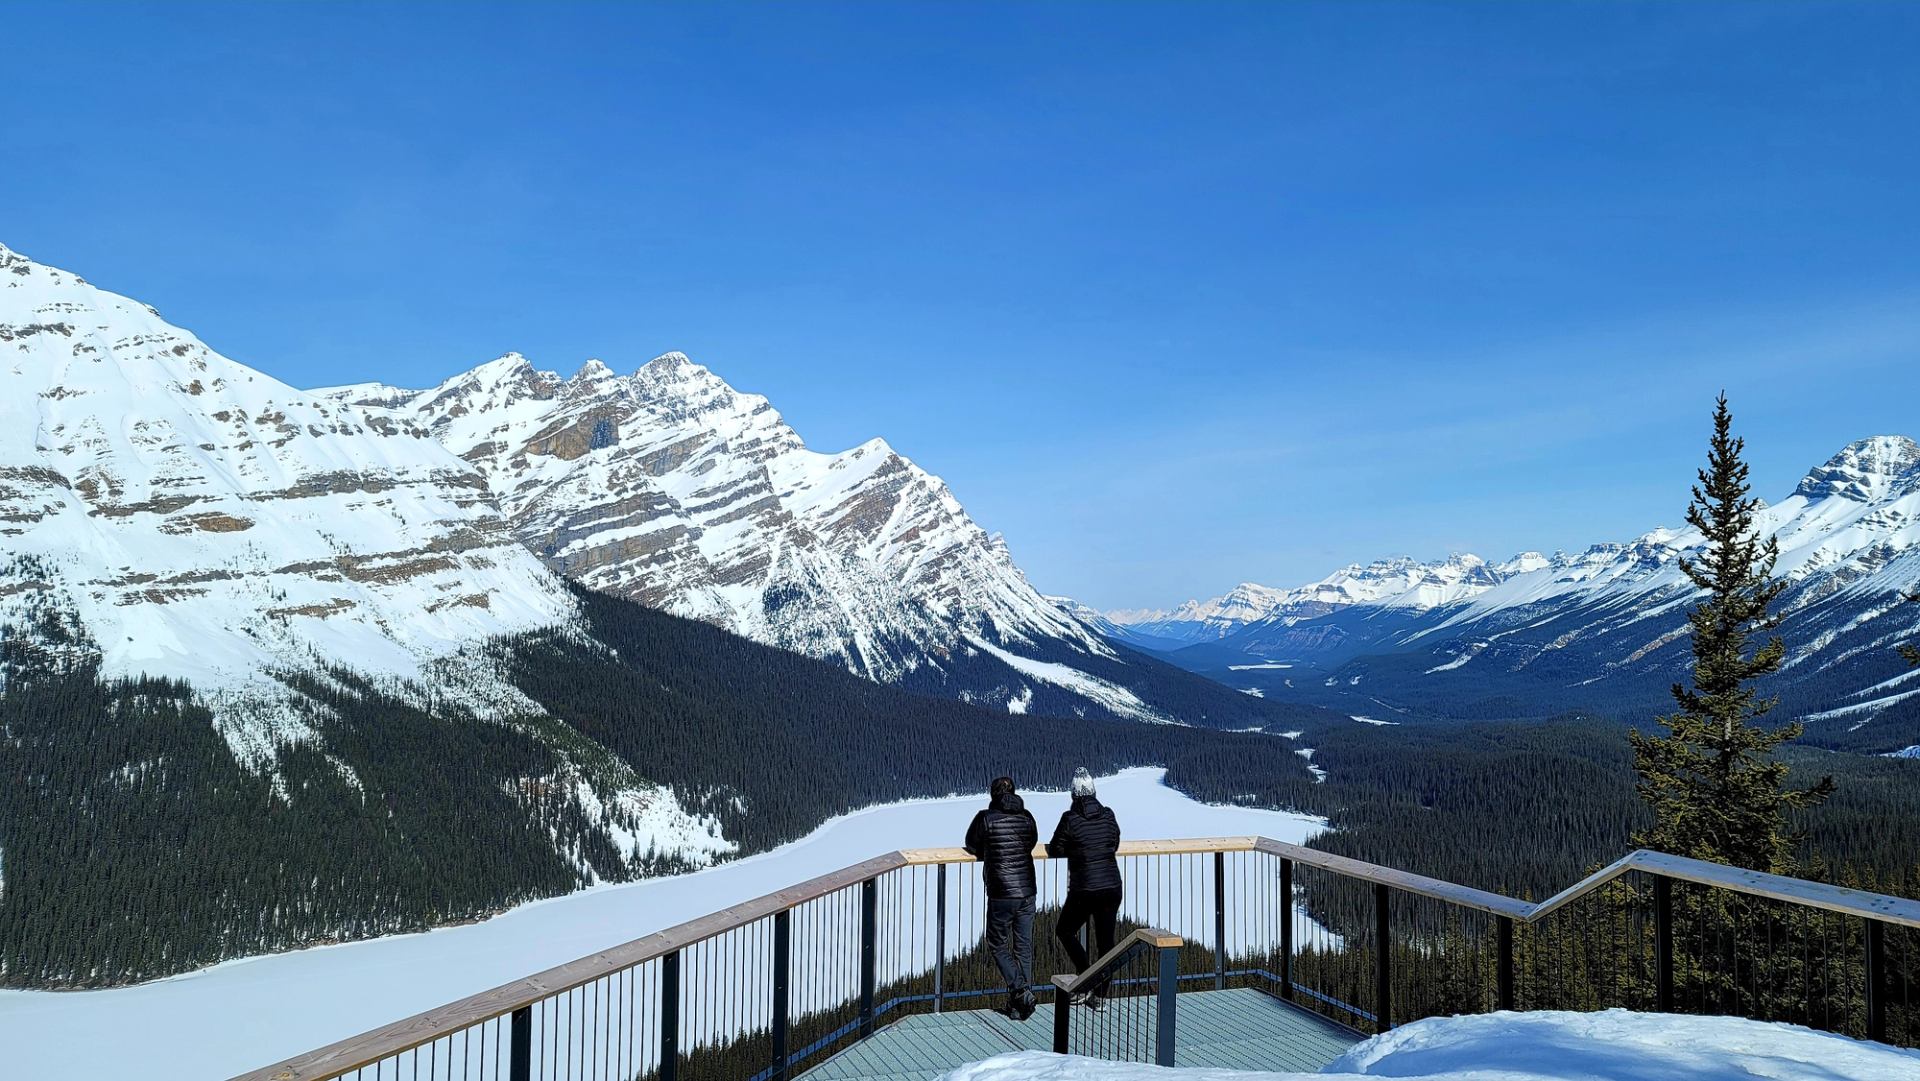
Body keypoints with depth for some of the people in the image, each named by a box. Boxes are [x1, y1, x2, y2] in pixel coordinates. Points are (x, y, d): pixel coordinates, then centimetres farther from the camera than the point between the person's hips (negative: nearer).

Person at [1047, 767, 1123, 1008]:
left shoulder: (1070, 819, -11)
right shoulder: (1108, 815, 1)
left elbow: (1055, 850, -1)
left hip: (1084, 890, -4)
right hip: (1112, 887, 4)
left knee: (1065, 931, 17)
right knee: (1105, 941, 13)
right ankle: (1100, 995, 17)